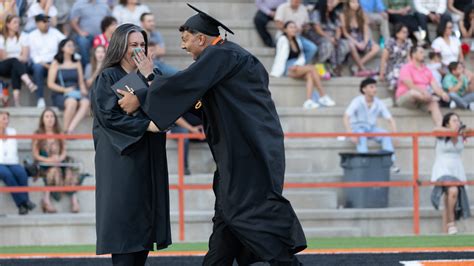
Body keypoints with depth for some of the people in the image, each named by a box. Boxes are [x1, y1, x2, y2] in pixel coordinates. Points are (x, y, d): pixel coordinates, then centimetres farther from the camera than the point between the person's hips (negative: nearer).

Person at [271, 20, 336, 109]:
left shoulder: (297, 40, 19)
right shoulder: (283, 40, -1)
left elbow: (301, 57, 13)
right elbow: (281, 57, -9)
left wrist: (297, 64, -9)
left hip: (297, 66, 6)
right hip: (287, 69, -6)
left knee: (310, 74, -27)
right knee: (312, 68, -26)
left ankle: (308, 101, -42)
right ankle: (323, 97, -28)